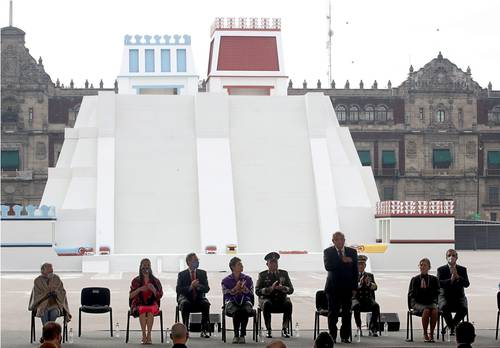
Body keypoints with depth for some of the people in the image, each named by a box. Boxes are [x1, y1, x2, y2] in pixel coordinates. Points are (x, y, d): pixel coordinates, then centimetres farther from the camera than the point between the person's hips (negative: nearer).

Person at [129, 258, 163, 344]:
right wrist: (139, 289, -10)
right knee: (143, 310, -36)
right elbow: (130, 296, 5)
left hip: (152, 304, 0)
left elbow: (159, 296, 7)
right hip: (139, 305, 0)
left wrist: (153, 289, -12)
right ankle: (144, 335, -38)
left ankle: (149, 335, -38)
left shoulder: (155, 281, 11)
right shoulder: (136, 281, 11)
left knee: (150, 311, -36)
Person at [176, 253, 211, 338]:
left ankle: (204, 330, -26)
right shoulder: (182, 274, 3)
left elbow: (207, 289, 3)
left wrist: (198, 286, -18)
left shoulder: (202, 273, 10)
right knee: (185, 304, -36)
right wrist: (190, 287, -21)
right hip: (186, 298, -2)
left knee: (206, 304, -31)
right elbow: (178, 290, -7)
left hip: (199, 299, 2)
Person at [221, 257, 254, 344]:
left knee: (245, 310, -37)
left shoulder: (247, 279, 11)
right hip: (232, 304, -1)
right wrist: (235, 289, -14)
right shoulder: (226, 280, 6)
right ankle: (236, 335, -22)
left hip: (245, 302, 1)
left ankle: (242, 335, -24)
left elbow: (251, 295, 5)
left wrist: (244, 289, -13)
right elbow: (226, 295, -3)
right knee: (236, 311, -38)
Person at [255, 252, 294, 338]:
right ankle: (268, 330, -27)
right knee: (267, 304, -36)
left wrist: (282, 288, -16)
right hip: (267, 298, -1)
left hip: (281, 299, 1)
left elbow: (291, 290, 6)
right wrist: (270, 289, -19)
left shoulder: (284, 273, 12)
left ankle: (285, 329, -22)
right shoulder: (262, 275, 6)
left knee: (288, 303, -32)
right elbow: (257, 291, -4)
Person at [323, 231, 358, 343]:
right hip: (333, 287, -1)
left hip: (347, 287, 1)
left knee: (347, 313, -1)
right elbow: (328, 266, -16)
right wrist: (342, 261, -25)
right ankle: (332, 337, 6)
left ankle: (345, 337, 5)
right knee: (333, 313, 0)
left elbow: (355, 271, 8)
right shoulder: (328, 252, 2)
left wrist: (354, 288, 2)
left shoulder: (352, 252, 7)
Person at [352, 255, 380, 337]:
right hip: (356, 299, -2)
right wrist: (359, 283, -23)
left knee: (376, 306, -30)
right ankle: (359, 328, -26)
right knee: (356, 306, -37)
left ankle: (372, 328, -23)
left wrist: (369, 283, -21)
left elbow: (375, 287, 1)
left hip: (367, 299, 2)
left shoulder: (370, 275, 17)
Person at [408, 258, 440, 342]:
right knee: (426, 310, -36)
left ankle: (431, 333, -22)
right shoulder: (415, 280, 6)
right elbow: (411, 294, 2)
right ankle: (425, 334, -24)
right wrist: (420, 288, -13)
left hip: (431, 302, 2)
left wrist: (427, 288, -9)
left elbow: (436, 293, 5)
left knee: (434, 311, -34)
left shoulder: (434, 279, 10)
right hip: (418, 303, -2)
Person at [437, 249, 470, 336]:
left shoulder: (463, 269, 8)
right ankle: (452, 327, -9)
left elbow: (466, 284, -5)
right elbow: (439, 283, -11)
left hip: (459, 296, 1)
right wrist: (451, 280, -24)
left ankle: (450, 325, -3)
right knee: (445, 308, -35)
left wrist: (457, 277, -20)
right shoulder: (441, 270, 4)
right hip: (445, 296, -1)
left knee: (463, 309, -30)